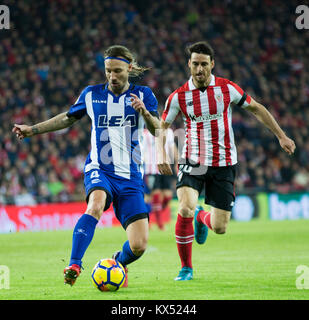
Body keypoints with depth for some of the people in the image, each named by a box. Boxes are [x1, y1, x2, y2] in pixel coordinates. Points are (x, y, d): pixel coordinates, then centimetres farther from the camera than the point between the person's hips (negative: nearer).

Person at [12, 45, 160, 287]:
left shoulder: (142, 95, 3)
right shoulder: (92, 94, 8)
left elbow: (157, 130, -8)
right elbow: (69, 117, 24)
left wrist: (145, 113, -28)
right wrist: (33, 130, 19)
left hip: (130, 178, 0)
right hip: (99, 170, 0)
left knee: (138, 246, -8)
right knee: (96, 205, -37)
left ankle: (119, 262, 27)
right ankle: (74, 266, -40)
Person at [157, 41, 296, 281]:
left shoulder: (227, 88, -5)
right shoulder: (178, 96, -4)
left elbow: (256, 108, 8)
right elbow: (163, 126, 8)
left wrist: (281, 136, 8)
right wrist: (162, 155, -9)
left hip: (223, 164, 1)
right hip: (193, 162, 0)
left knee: (219, 228, -3)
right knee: (186, 209, -26)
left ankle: (202, 217, 39)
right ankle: (186, 268, -6)